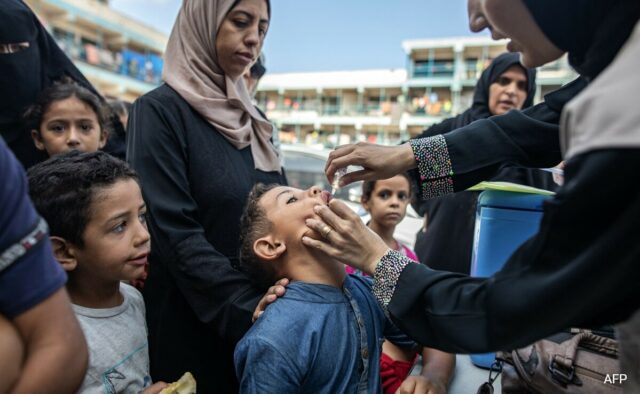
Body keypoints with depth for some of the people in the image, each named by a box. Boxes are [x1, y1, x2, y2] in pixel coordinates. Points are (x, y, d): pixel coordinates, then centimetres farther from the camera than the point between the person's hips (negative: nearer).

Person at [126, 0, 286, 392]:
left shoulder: (254, 119, 8)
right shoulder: (159, 110, -11)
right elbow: (176, 235, -19)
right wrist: (252, 308, -23)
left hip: (266, 313, 6)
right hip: (196, 326, -6)